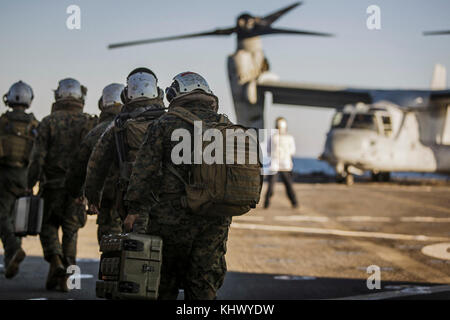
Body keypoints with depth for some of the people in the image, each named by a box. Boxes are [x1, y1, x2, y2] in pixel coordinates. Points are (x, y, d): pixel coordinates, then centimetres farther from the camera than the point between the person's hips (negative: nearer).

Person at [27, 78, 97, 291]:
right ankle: (63, 277, 8)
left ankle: (56, 262, -11)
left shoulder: (49, 122, -3)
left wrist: (30, 185, -2)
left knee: (48, 227, 13)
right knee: (71, 232, 10)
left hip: (52, 185, -1)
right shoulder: (89, 124, 2)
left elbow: (38, 156, -8)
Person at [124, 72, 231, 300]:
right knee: (204, 286, 7)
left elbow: (145, 170, -8)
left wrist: (135, 209, -7)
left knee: (164, 283, 9)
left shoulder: (164, 124, -1)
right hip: (215, 220, 3)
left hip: (173, 217, -3)